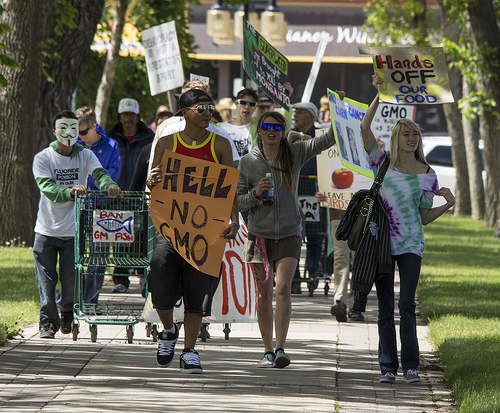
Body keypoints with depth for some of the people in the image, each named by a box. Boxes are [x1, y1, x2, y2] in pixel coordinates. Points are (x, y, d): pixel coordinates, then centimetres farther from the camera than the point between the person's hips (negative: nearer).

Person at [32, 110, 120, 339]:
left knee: (70, 279, 4)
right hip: (47, 231, -1)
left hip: (73, 231, 1)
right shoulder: (43, 158, -5)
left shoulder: (85, 156, 4)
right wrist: (70, 191, -41)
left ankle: (67, 314, 31)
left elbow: (99, 173, -15)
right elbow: (47, 187, -21)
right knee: (46, 280, 0)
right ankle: (48, 322, 14)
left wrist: (109, 186, -39)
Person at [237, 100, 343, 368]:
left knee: (283, 288, -16)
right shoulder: (248, 162, 2)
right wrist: (255, 193, -17)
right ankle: (268, 351, 14)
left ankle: (280, 347, -20)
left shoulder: (295, 154, 2)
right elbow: (237, 201, 3)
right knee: (264, 294, 5)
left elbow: (328, 139, -5)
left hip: (289, 235, -1)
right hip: (259, 235, 1)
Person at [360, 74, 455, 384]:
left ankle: (410, 365, -3)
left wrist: (448, 205, -9)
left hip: (410, 244, 0)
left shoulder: (427, 175, 5)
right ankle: (388, 366, 6)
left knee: (407, 304, -9)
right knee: (386, 308, 1)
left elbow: (424, 218, 8)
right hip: (381, 242, 0)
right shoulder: (384, 164, 4)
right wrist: (379, 95, -8)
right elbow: (365, 128, -5)